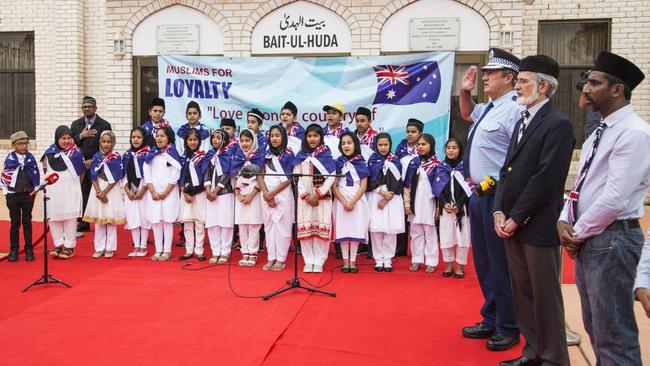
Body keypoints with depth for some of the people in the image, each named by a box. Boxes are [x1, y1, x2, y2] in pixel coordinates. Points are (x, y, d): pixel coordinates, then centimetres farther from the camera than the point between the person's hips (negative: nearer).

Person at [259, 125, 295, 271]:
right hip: (266, 195, 4)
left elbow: (288, 179, -7)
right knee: (269, 226, 6)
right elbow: (260, 176, 6)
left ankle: (281, 259, 5)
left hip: (282, 195, -4)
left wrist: (272, 193, -11)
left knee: (282, 227, -2)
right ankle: (271, 258, 13)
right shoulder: (266, 154, 10)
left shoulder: (288, 155, -2)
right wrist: (266, 194, -9)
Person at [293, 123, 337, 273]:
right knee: (305, 227, -2)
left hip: (323, 196, -2)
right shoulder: (301, 155, 10)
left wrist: (318, 195, -10)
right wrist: (305, 195, -8)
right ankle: (308, 261, 7)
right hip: (305, 197, 2)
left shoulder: (327, 154, 4)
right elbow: (296, 177, 4)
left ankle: (319, 262, 2)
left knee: (322, 227, -6)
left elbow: (331, 177, -2)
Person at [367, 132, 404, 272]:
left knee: (391, 229, -3)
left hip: (392, 198, 0)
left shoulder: (395, 160, 6)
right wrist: (382, 192, -13)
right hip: (375, 197, 0)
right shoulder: (372, 160, 6)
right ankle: (378, 259, 5)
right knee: (376, 229, -4)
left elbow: (397, 182, -1)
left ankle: (388, 259, 7)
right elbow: (370, 181, 0)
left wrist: (386, 199, -9)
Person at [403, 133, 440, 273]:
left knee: (430, 233, 3)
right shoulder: (413, 163, 6)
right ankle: (416, 260, 17)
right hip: (415, 203, 4)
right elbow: (407, 185, 7)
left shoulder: (436, 164, -5)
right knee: (416, 233, 9)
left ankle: (431, 262, 10)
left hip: (429, 203, -3)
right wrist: (406, 203, 2)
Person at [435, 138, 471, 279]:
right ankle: (449, 265, 16)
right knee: (445, 236, 3)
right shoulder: (441, 167, 8)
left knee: (462, 236, -2)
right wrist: (444, 203, -10)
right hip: (445, 207, 2)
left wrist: (458, 205, -14)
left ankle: (460, 266, 11)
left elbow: (468, 189, -4)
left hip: (462, 207, -2)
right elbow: (438, 188, 5)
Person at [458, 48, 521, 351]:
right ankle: (491, 320, 34)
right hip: (479, 195, 9)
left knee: (500, 265, 3)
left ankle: (508, 329, 20)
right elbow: (467, 114, 35)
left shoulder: (513, 110, -15)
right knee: (483, 263, 18)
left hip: (496, 197, -9)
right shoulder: (489, 108, 12)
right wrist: (465, 92, 18)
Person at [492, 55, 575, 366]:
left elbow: (546, 179, -18)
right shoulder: (523, 122, 16)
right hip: (512, 225, 8)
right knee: (523, 292, 15)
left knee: (545, 296, 4)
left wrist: (515, 218, -14)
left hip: (538, 226, -8)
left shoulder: (557, 124, -12)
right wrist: (499, 212, 2)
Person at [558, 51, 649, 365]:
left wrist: (578, 232, -10)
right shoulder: (599, 133, 14)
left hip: (612, 240, -9)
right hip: (586, 238, 9)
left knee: (614, 337, 0)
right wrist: (564, 221, -1)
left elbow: (615, 198, -21)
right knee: (595, 329, 19)